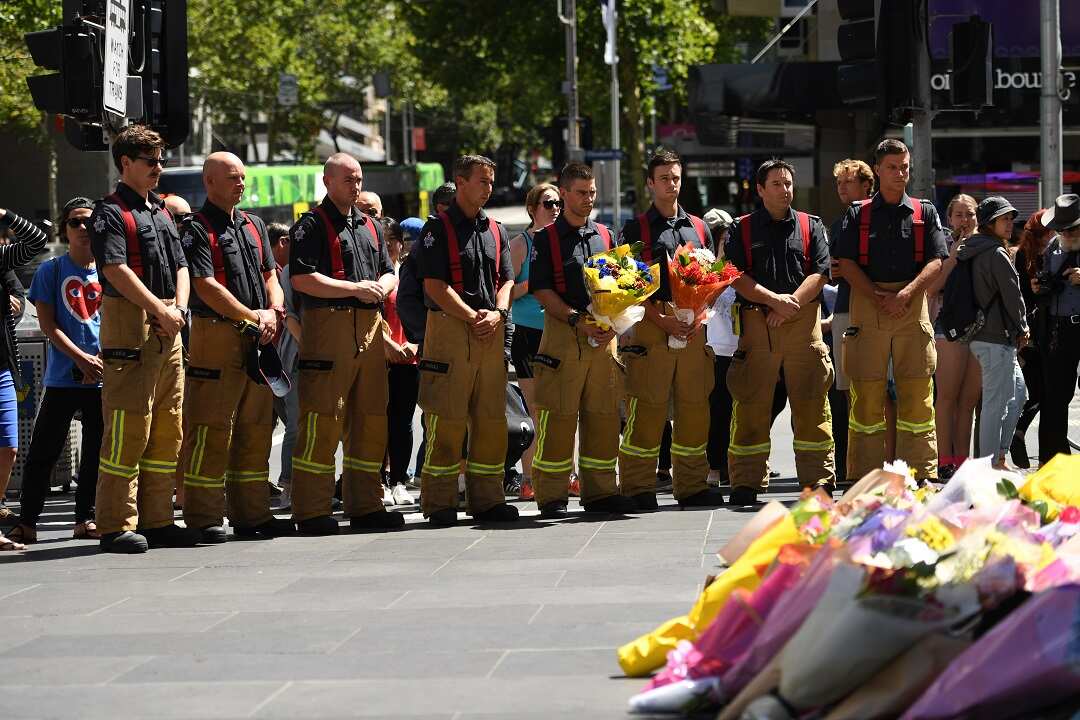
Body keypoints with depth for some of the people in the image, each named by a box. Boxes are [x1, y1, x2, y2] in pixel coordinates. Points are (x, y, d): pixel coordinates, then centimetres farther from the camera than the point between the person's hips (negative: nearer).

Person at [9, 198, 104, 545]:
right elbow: (48, 324, -4)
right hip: (63, 376, -2)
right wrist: (82, 358, -14)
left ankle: (86, 519, 15)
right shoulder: (51, 270, 2)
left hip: (103, 376, 2)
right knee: (43, 450, -2)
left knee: (96, 452, 6)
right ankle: (26, 522, 2)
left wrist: (104, 358, -11)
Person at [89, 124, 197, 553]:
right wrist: (161, 310, -15)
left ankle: (156, 520, 14)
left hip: (168, 329, 8)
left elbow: (181, 266, 18)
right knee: (128, 427, -10)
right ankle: (116, 525, -8)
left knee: (168, 428, 8)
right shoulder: (111, 213, -4)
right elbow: (116, 270, -15)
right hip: (129, 325, -8)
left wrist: (179, 309, -1)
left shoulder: (162, 213, 21)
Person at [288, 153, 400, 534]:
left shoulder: (370, 226, 22)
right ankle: (312, 512, -7)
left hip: (369, 328, 8)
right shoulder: (311, 225, -2)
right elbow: (302, 279, -13)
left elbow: (389, 273, 25)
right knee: (322, 421, -9)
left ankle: (365, 506, 16)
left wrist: (380, 286, 1)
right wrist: (356, 289, -13)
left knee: (370, 420, 8)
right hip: (328, 324, -8)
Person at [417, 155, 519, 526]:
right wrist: (473, 317, -12)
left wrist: (497, 314, -4)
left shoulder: (495, 230, 17)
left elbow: (507, 279, 16)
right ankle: (439, 503, -3)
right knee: (446, 419, -6)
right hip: (449, 328, -6)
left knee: (491, 419, 6)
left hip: (491, 332, 6)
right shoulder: (438, 229, -3)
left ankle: (487, 498, 13)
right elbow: (434, 285, -10)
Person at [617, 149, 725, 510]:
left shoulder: (699, 228, 18)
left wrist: (698, 317, -1)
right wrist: (662, 320, -13)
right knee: (646, 409, -6)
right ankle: (638, 488, -2)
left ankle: (691, 484, 12)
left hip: (693, 328, 4)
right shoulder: (635, 230, 5)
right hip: (649, 328, -4)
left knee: (694, 407, 4)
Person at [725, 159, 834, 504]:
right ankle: (746, 483, 4)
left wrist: (791, 303, -11)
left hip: (803, 322, 1)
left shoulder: (810, 226, 13)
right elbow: (737, 277, -1)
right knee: (751, 405, -1)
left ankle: (818, 479, 3)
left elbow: (819, 273, 3)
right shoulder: (742, 229, 10)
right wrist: (774, 300, -12)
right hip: (756, 323, 0)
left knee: (811, 404, -2)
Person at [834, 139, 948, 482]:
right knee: (866, 392, -2)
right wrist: (878, 298, -10)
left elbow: (935, 262, 2)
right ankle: (863, 477, 1)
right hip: (867, 303, 0)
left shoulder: (925, 212, 12)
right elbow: (846, 263, 2)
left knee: (917, 393, -3)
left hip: (913, 307, 0)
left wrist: (906, 293, -13)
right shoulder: (857, 214, 11)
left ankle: (922, 475, -1)